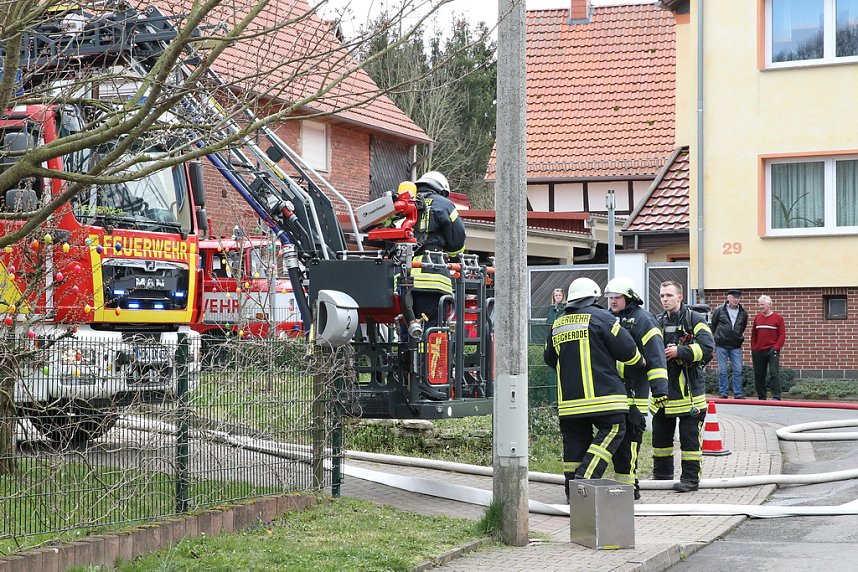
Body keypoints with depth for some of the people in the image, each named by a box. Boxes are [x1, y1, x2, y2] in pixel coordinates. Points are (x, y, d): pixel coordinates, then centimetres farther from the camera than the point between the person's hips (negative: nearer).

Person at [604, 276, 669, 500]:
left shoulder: (642, 320, -6)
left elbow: (656, 356, -12)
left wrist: (659, 388, -20)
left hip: (633, 392, -8)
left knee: (628, 438, -10)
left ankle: (628, 486, -10)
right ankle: (622, 482, 18)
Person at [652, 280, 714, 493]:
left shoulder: (694, 319, -4)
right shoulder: (658, 322, 14)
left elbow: (707, 346, -16)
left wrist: (679, 351, -19)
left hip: (689, 389, -6)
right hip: (663, 388, 6)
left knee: (689, 435, -3)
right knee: (660, 433, 12)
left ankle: (690, 477, 3)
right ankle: (662, 475, 24)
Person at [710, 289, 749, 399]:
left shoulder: (743, 313, 6)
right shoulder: (719, 310, -1)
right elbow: (712, 325, 10)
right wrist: (715, 336, 12)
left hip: (736, 346, 2)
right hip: (721, 345, -2)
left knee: (738, 370, -1)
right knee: (722, 371, 1)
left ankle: (738, 394, 4)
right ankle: (723, 393, 6)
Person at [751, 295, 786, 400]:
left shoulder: (777, 318, -1)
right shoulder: (757, 317, 11)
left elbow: (782, 335, -3)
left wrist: (776, 347, -13)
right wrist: (753, 350, 8)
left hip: (772, 351, -4)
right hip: (758, 351, 5)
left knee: (774, 374, -11)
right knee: (758, 375, 6)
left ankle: (776, 397, -12)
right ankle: (761, 398, 15)